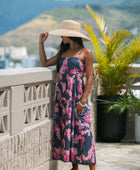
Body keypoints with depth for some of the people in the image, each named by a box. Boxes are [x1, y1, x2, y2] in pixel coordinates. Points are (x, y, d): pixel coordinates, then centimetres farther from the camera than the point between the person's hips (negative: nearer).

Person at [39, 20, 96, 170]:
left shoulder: (85, 53, -3)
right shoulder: (63, 52, 15)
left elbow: (89, 78, -6)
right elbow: (44, 63, 20)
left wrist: (83, 101, -14)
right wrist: (41, 43, 13)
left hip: (77, 97, -6)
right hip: (62, 96, 6)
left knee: (82, 131, -9)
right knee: (64, 130, 5)